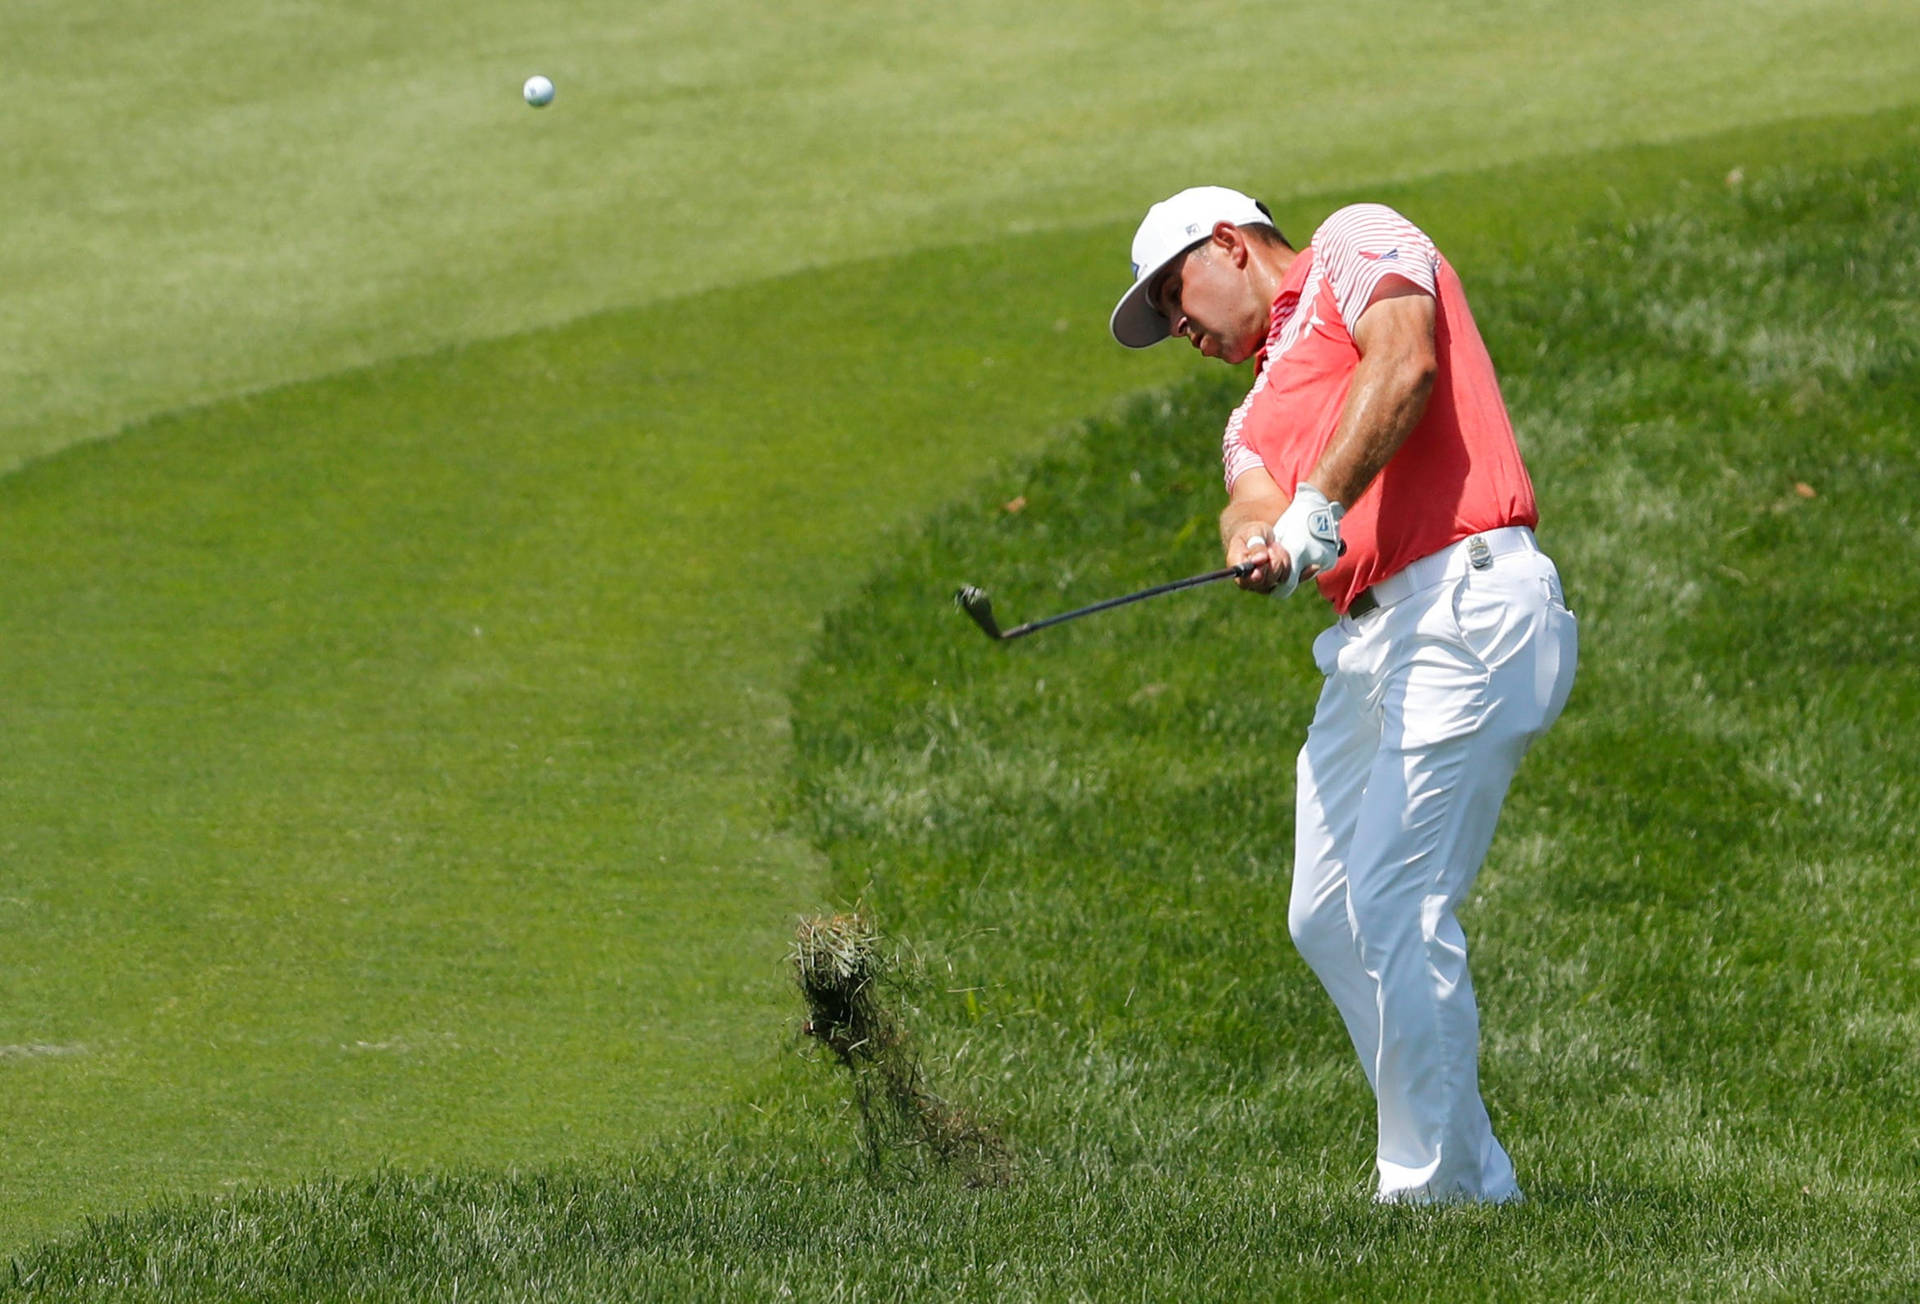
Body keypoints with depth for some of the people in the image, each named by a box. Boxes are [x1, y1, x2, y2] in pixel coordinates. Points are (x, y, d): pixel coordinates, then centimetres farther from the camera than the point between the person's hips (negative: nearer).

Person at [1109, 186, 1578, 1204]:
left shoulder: (1357, 245, 9)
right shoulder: (1256, 416, 30)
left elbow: (1404, 364, -12)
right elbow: (1254, 506, 8)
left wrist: (1319, 506, -22)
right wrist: (1258, 541, -16)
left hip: (1465, 604, -9)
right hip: (1367, 641, 9)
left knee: (1397, 905, -14)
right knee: (1326, 919, 7)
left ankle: (1439, 1190, -10)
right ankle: (1474, 1175, 13)